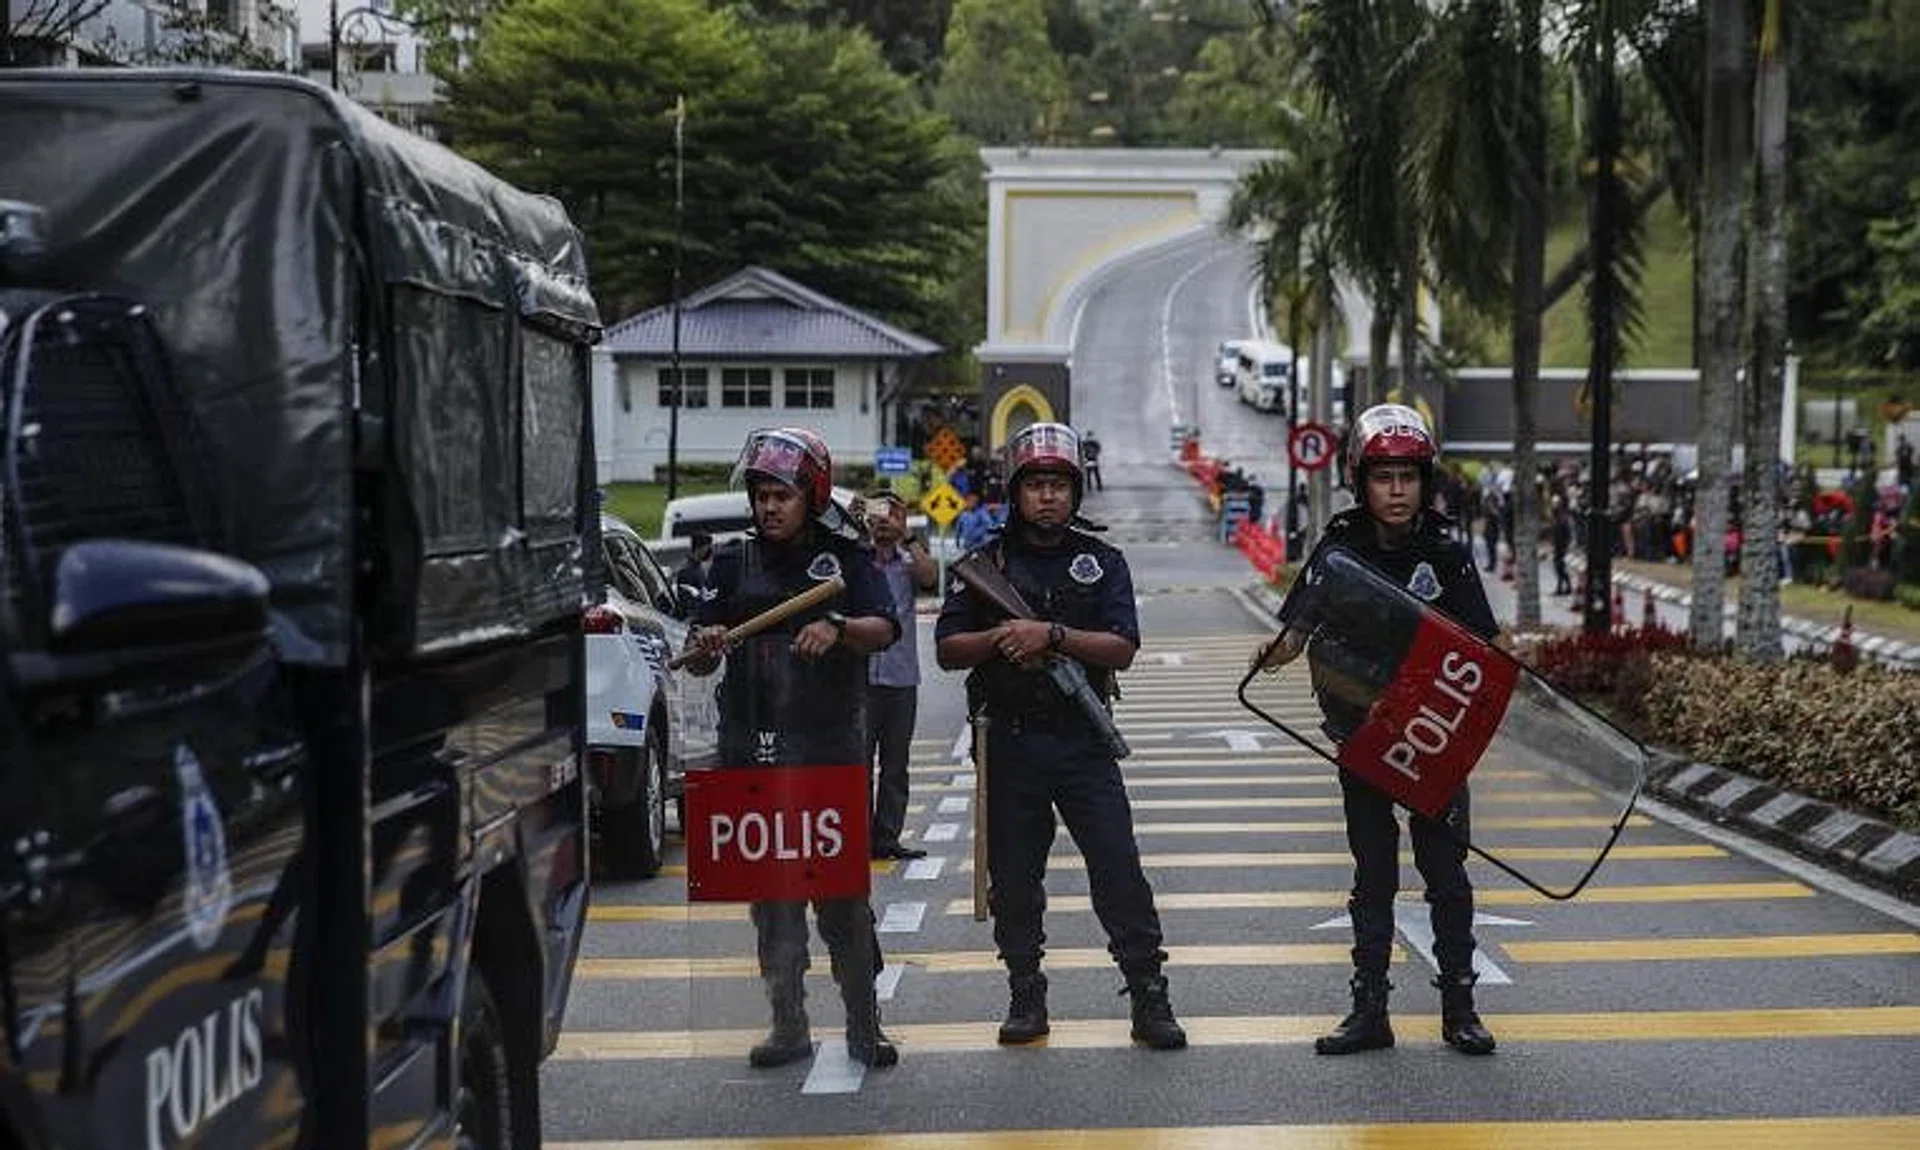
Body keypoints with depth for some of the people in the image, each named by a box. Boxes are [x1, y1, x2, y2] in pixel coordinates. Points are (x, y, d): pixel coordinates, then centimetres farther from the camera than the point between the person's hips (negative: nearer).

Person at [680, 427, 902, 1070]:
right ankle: (788, 1028, 13)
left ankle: (864, 1028, 5)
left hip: (830, 749, -3)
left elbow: (884, 630, -8)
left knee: (843, 892, -3)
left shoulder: (845, 557, 6)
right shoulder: (735, 564, 12)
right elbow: (697, 661, 8)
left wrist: (837, 627, -29)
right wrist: (704, 647, -16)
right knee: (770, 893, 5)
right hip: (751, 751, 3)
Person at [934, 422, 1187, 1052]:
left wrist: (1052, 635, -18)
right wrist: (998, 639, -15)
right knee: (1013, 876, 6)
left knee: (1119, 868, -6)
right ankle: (1026, 996, 18)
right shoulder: (987, 564, 7)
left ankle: (1149, 998, -1)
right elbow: (947, 649, 3)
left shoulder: (1103, 562, 6)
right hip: (1009, 743, 1)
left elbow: (1122, 648, -5)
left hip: (1083, 741, -1)